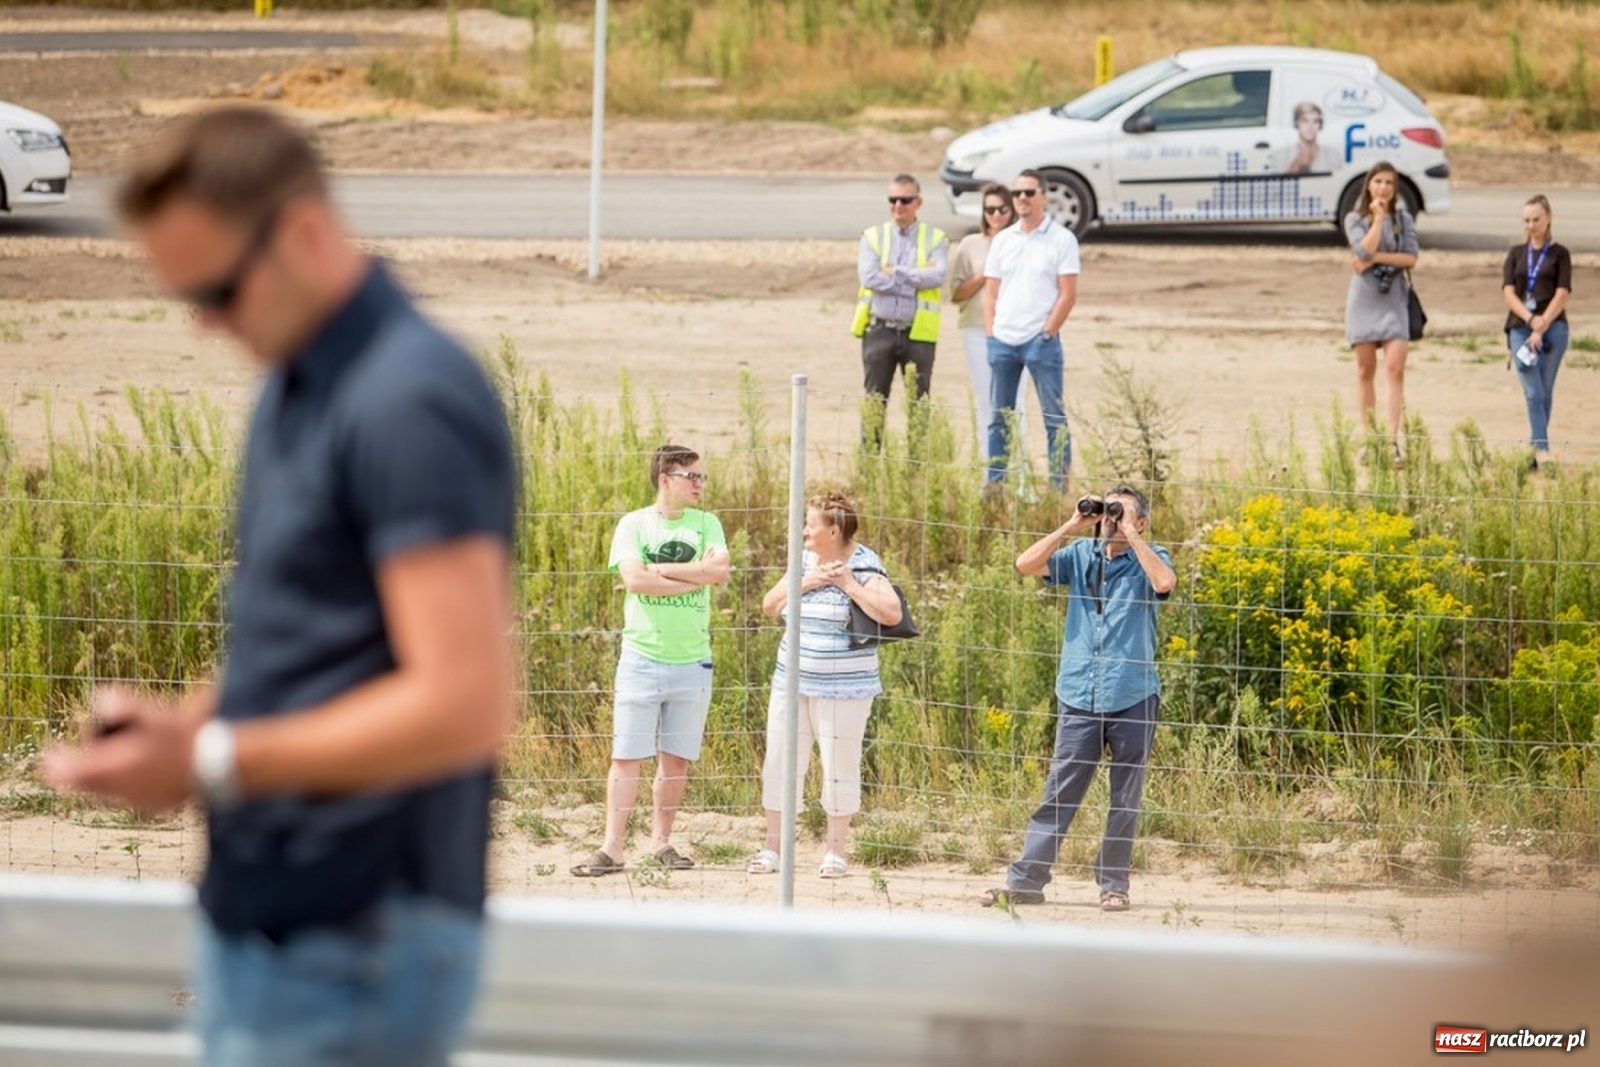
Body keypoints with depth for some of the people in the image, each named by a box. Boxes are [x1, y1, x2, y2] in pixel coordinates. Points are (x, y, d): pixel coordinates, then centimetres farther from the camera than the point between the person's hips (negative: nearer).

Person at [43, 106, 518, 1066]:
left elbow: (465, 705, -23)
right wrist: (187, 726, 4)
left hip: (352, 952, -10)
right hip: (266, 933, 10)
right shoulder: (293, 391, 14)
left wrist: (213, 763, -19)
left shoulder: (410, 401, -17)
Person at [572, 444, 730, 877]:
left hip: (692, 662, 3)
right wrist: (695, 576, -11)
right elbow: (633, 579, -14)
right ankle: (612, 848, -4)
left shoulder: (706, 524, 8)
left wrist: (656, 570, -11)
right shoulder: (633, 525, 1)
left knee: (677, 758, 7)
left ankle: (661, 841, 18)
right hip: (642, 658, -3)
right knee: (627, 757, -4)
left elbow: (719, 570, -9)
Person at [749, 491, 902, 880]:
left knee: (839, 768, 0)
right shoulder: (804, 562, 11)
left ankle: (836, 852, 11)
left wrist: (849, 584, -19)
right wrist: (805, 583, -7)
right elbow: (769, 606, 8)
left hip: (843, 688, -6)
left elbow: (891, 614, -21)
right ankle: (772, 848, 13)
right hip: (792, 682, 6)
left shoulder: (863, 566, -8)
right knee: (779, 764, 5)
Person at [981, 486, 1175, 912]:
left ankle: (1114, 884, 14)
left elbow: (1164, 582, -22)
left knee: (1126, 799, 6)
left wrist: (1130, 536, -15)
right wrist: (1070, 527, -5)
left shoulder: (1149, 558, 1)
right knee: (1059, 793, 1)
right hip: (1079, 697, 2)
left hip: (1132, 699, -2)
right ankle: (1025, 881, 2)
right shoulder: (1081, 554, 8)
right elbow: (1026, 565, -2)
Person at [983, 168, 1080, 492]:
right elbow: (990, 292, 14)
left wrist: (1047, 334, -11)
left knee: (1054, 417, -2)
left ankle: (1059, 486, -1)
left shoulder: (1062, 239, -2)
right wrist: (991, 336, 3)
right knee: (999, 418, 8)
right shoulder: (1003, 240, 12)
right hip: (1003, 341, 5)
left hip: (1041, 341, -5)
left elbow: (1068, 295, -6)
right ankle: (993, 486, 14)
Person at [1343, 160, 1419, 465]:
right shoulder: (1355, 219, 3)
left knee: (1395, 368, -12)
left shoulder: (1404, 220, 7)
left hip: (1394, 300, 0)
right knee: (1366, 369, 5)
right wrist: (1378, 218, -12)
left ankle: (1392, 440, -16)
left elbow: (1411, 258, -5)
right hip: (1364, 300, 0)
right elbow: (1363, 252, -13)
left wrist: (1375, 258, -12)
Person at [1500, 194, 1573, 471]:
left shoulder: (1559, 254, 7)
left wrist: (1542, 326, -13)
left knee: (1545, 392, 1)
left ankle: (1539, 450, 8)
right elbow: (1508, 292, 4)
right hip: (1520, 327, 2)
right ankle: (1542, 451, -16)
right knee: (1533, 392, -9)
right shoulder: (1516, 254, 14)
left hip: (1552, 327, -2)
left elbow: (1563, 294, -3)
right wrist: (1531, 320, -13)